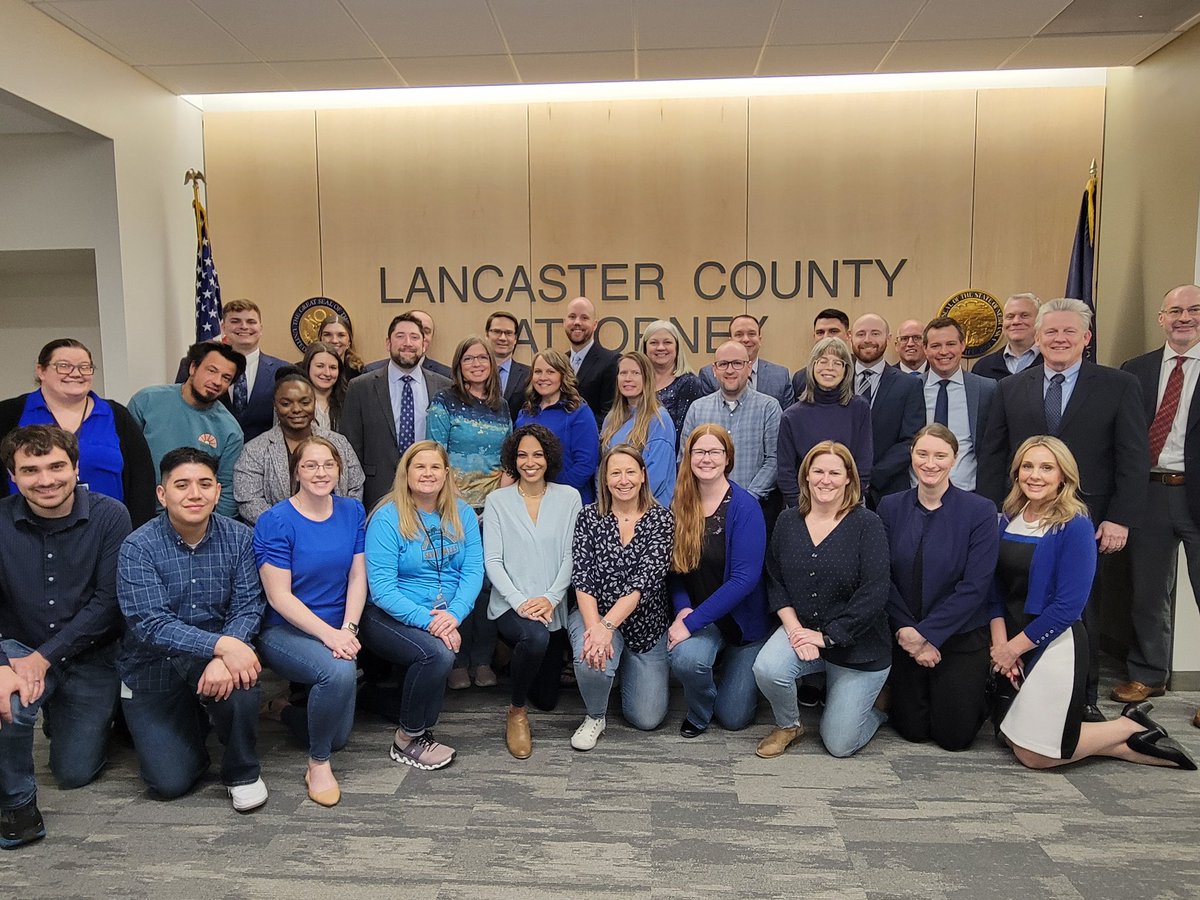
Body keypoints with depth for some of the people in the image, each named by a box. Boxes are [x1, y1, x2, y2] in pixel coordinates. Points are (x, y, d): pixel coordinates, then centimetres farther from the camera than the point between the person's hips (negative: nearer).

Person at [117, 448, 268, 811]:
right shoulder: (138, 548, -14)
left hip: (215, 655, 1)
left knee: (238, 672, -34)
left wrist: (222, 658, -32)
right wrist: (221, 645, -37)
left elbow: (247, 607, -12)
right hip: (153, 670, -1)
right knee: (170, 782, -10)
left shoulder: (238, 538, -7)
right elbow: (151, 625, -24)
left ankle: (243, 772, -7)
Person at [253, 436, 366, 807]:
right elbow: (279, 597, -16)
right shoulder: (276, 522, -13)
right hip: (285, 631, -5)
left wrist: (347, 630, -15)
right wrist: (328, 634, -26)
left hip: (338, 632, 5)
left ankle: (283, 708, 40)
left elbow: (358, 577, 0)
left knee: (338, 737, 7)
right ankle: (318, 763, -10)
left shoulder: (352, 512, 1)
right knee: (340, 672, -36)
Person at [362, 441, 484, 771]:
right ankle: (408, 740, -6)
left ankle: (420, 733, -2)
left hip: (445, 616, 4)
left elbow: (473, 570, -2)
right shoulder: (387, 518, -10)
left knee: (439, 654, -28)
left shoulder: (461, 513, 4)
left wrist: (454, 613, -20)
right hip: (389, 616, -4)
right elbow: (382, 588, -15)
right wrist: (428, 621, -25)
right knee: (438, 653, -30)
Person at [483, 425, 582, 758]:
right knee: (535, 636, -38)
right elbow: (492, 561, -4)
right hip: (509, 605, -3)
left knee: (547, 698, 12)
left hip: (553, 609, 3)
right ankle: (516, 711, -10)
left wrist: (550, 599, -16)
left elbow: (571, 556, -2)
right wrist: (519, 601, -18)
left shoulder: (568, 497, 3)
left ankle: (518, 654, 46)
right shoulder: (497, 500, 1)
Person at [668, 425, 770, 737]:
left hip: (743, 617, -2)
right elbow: (675, 567, 3)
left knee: (734, 717, 2)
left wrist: (691, 622, -25)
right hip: (696, 614, 2)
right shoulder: (679, 505, -4)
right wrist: (683, 608, -16)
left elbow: (745, 577, -23)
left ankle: (738, 672, 37)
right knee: (685, 657, -32)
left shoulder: (745, 507, -18)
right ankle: (698, 713, 3)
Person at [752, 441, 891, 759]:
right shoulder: (787, 521, 1)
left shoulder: (867, 524, -12)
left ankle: (876, 701, 34)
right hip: (800, 629, 3)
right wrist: (794, 627, -14)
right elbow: (775, 581, 2)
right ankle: (787, 725, 5)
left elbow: (874, 593, -17)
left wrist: (827, 636, -17)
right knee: (766, 669, -29)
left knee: (839, 744, 0)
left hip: (857, 646, -3)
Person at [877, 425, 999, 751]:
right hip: (905, 635, 2)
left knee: (954, 736, 4)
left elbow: (975, 587, -16)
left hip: (961, 636, -2)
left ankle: (978, 689, 33)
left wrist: (926, 633, -18)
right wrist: (907, 632, -15)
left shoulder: (980, 511, -11)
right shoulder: (890, 507, -3)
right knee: (912, 730, 7)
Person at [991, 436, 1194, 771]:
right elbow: (996, 586, 5)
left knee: (1033, 753, -3)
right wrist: (999, 640, -8)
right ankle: (1125, 744, 22)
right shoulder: (1008, 519, 4)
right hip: (1010, 644, 7)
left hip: (1054, 644, -7)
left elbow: (1069, 605, -18)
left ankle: (1131, 728, 15)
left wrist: (1015, 647, -14)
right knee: (1012, 736, 11)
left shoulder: (1075, 526, -14)